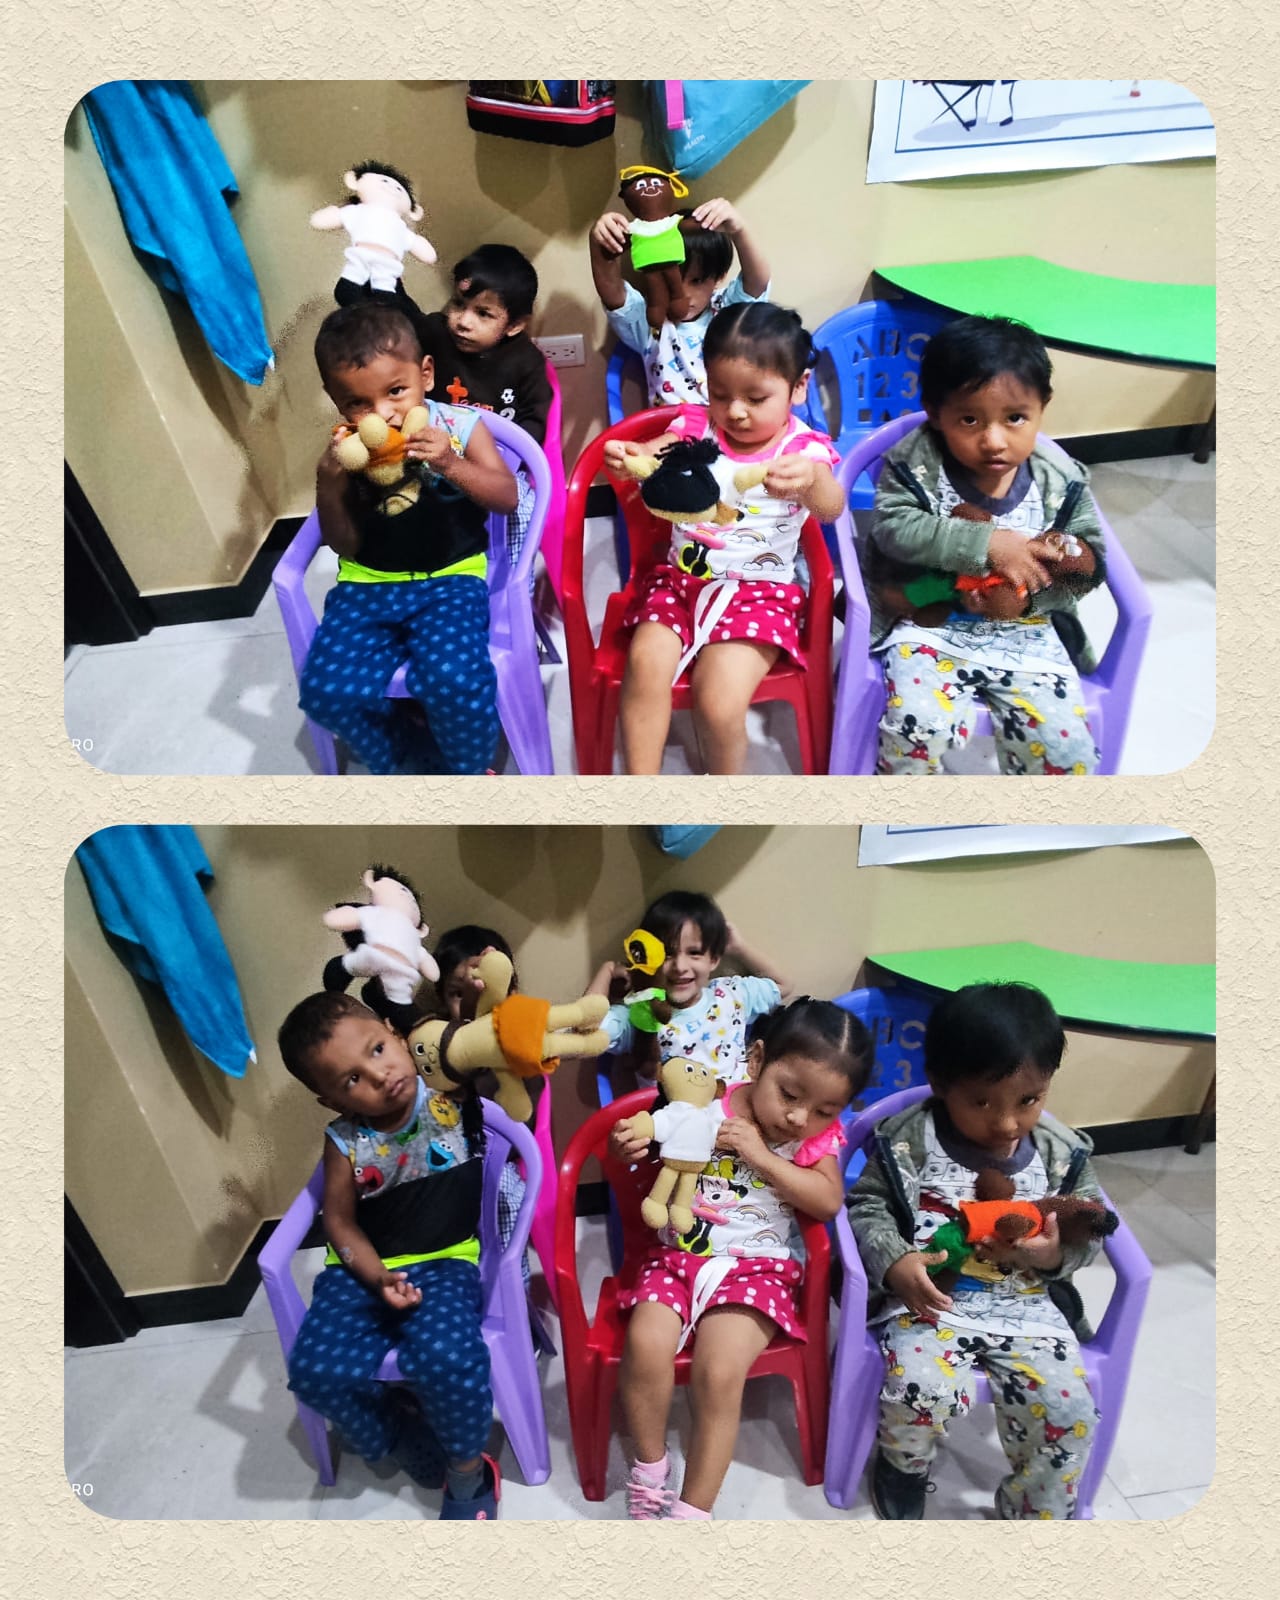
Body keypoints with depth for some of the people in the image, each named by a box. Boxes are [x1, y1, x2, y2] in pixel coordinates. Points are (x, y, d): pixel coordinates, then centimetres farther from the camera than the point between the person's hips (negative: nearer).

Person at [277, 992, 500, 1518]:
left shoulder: (450, 1089, -9)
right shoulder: (345, 1141, -5)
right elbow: (341, 1221, 3)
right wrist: (378, 1278, -14)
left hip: (444, 1263, -2)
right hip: (364, 1268, 3)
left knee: (450, 1358, -30)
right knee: (315, 1371, -18)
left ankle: (468, 1475, 2)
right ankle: (411, 1443, 13)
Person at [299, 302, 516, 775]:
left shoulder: (459, 427, -4)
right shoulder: (343, 454, -1)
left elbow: (507, 498, -6)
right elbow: (344, 545, 3)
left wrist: (452, 465, -23)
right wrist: (328, 484, -16)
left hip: (450, 579, -2)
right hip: (369, 585, 3)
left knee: (455, 681, -30)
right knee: (326, 690, -18)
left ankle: (468, 768, 4)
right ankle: (422, 762, 7)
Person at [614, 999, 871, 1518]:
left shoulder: (818, 1137, 0)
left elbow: (828, 1201, -17)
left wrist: (760, 1155, -20)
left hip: (759, 1266, -1)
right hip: (680, 1254, 1)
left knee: (719, 1372, -23)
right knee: (645, 1343, -24)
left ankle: (692, 1511, -3)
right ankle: (650, 1466, 4)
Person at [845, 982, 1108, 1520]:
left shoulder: (1061, 1152, -3)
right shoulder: (909, 1141, -11)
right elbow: (867, 1205, -3)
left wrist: (1055, 1252, -16)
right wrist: (894, 1261, -21)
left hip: (1027, 1304, 3)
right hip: (929, 1298, -2)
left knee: (1069, 1410, -15)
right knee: (919, 1389, -26)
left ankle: (1031, 1510, 18)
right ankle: (903, 1463, 13)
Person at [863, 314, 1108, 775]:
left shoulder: (1060, 479, -2)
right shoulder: (915, 462, -8)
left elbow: (1089, 561, 1)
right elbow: (894, 526, -20)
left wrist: (1031, 597, -18)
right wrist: (987, 543, -27)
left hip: (1026, 633, 3)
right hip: (930, 626, -2)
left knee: (1066, 749, -9)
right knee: (917, 728, -27)